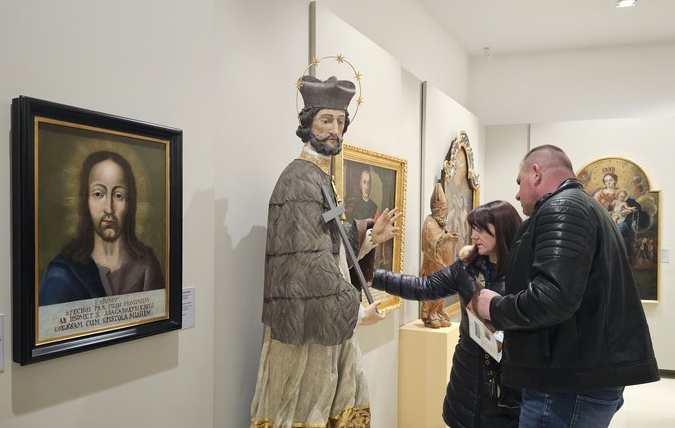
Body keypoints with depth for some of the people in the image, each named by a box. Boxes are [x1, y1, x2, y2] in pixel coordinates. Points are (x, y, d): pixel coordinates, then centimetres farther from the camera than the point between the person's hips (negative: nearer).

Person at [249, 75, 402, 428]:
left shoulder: (321, 177, 15)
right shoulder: (302, 178, -15)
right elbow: (310, 261, -22)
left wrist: (370, 237, 2)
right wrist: (355, 310, -14)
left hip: (329, 321, 10)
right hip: (309, 323, -10)